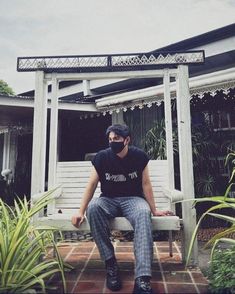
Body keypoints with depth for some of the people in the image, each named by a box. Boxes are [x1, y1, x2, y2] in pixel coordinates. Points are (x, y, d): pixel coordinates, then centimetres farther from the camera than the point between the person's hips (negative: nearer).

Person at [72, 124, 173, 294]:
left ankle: (142, 280, -42)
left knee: (143, 213, -37)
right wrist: (81, 212, -7)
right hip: (109, 200, 2)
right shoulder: (102, 157, -6)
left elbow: (146, 183, -1)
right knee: (93, 207, -34)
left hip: (133, 199, -1)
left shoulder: (139, 156, -7)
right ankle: (110, 264, -24)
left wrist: (154, 210, -3)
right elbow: (92, 184, -3)